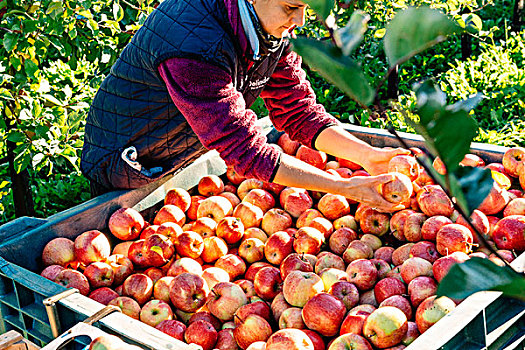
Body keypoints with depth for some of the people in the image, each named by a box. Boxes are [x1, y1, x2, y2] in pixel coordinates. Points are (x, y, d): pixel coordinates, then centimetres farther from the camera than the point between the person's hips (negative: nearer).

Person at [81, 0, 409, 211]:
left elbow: (298, 110, -5)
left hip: (194, 162, 7)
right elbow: (244, 147, -38)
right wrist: (345, 187, -37)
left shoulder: (273, 27, -11)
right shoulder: (191, 42, -39)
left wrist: (367, 155, -19)